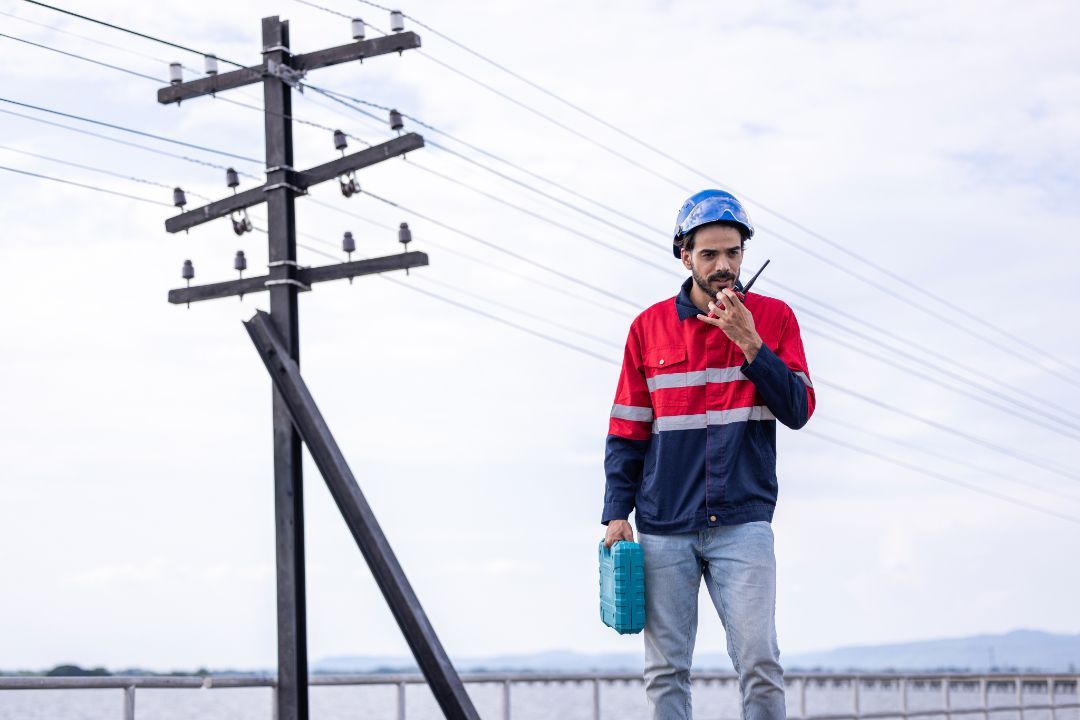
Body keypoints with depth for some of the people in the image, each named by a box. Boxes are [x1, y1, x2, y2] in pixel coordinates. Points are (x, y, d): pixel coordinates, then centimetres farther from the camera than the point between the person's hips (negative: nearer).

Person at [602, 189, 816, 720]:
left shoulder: (772, 318, 5)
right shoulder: (649, 327, 7)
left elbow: (798, 411, -3)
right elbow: (627, 431, 10)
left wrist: (751, 347, -14)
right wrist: (617, 512, 1)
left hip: (742, 523, -1)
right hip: (663, 529, 2)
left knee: (758, 662, -11)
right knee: (665, 671, 2)